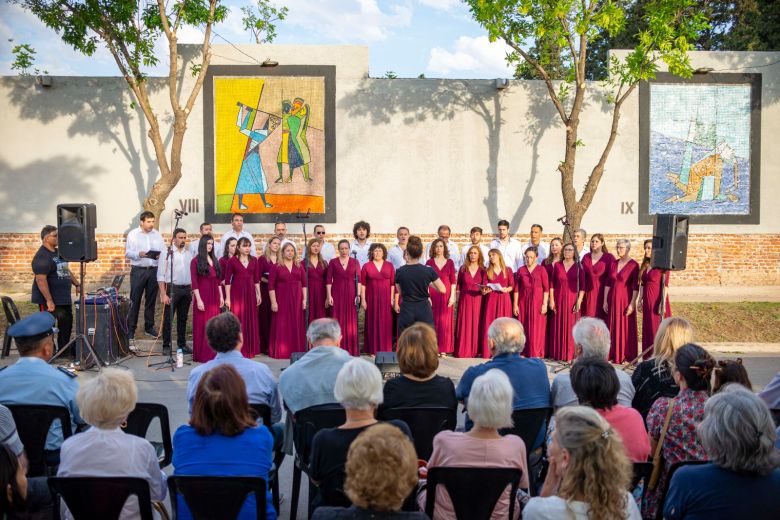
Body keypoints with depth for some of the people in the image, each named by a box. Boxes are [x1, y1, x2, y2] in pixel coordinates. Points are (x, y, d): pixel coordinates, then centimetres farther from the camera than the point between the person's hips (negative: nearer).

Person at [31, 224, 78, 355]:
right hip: (49, 300, -9)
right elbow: (41, 280, -24)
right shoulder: (42, 257, -18)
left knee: (66, 324, 15)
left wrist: (77, 285, 19)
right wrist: (49, 300, -27)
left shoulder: (58, 253, 12)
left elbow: (66, 271, 24)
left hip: (64, 298, 9)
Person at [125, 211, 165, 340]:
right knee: (135, 300, -1)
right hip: (138, 270, -3)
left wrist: (160, 255, -15)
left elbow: (164, 250, 7)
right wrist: (139, 254, -22)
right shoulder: (133, 234, 0)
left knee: (151, 300, 10)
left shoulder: (157, 234, 8)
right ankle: (131, 329, 5)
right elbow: (127, 253, -5)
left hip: (154, 270, 3)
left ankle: (149, 327, 20)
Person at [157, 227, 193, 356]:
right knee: (168, 319, 0)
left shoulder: (189, 254, 11)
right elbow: (160, 275, -7)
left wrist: (192, 291, 5)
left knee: (183, 319, 12)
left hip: (187, 289, 4)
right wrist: (163, 294, -12)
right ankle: (166, 346, 10)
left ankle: (182, 344, 21)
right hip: (172, 288, -4)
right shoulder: (167, 253, -4)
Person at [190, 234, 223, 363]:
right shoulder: (196, 261, -3)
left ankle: (213, 354, 13)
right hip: (202, 297, -5)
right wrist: (198, 300, -14)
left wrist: (221, 296, 10)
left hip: (214, 298, 5)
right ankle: (201, 355, 5)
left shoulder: (214, 260, 14)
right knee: (202, 326, -1)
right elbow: (194, 282, -8)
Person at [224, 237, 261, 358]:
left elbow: (256, 279, 12)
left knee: (250, 321, 8)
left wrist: (258, 294, 8)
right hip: (236, 293, -4)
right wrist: (227, 297, -8)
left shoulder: (253, 260, 8)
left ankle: (250, 349, 18)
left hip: (250, 293, 4)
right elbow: (227, 280, -4)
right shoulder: (232, 261, -4)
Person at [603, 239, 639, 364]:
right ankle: (614, 354, 16)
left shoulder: (633, 265, -8)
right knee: (613, 327, 8)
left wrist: (632, 303, -15)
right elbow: (608, 283, 9)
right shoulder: (614, 264, 8)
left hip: (625, 300, -5)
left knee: (626, 328, 1)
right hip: (612, 300, 5)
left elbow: (635, 286, -11)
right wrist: (605, 301, 5)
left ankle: (626, 355, 9)